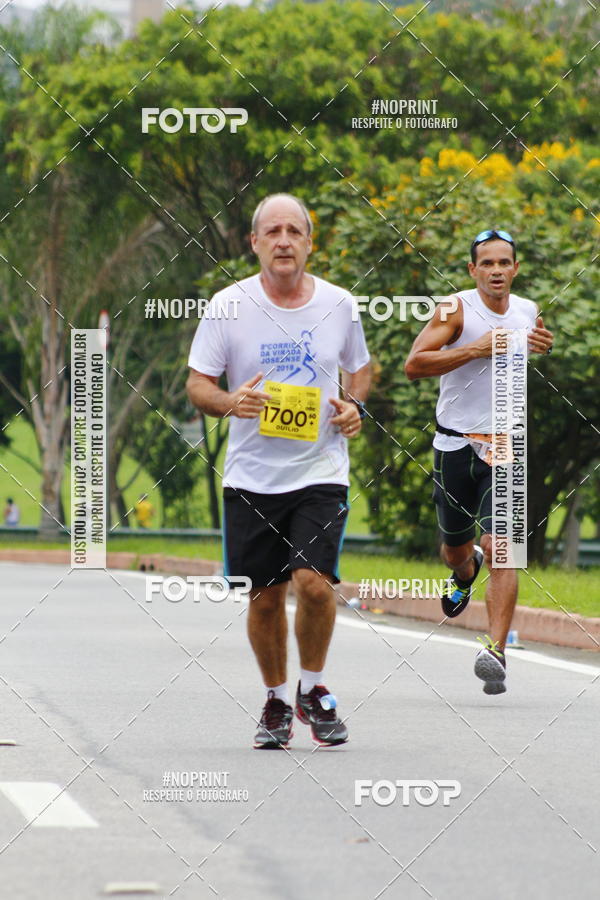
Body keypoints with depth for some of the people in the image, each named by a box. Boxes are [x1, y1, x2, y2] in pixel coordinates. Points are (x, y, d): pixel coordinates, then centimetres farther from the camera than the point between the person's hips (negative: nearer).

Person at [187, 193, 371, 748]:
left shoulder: (339, 304, 2)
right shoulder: (228, 306, -3)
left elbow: (360, 367, 19)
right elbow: (198, 384, 2)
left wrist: (355, 405, -1)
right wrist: (230, 402, -19)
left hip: (321, 472, 0)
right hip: (251, 476, 0)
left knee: (313, 582, -17)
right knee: (265, 597, 5)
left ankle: (314, 689, 7)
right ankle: (277, 701, 27)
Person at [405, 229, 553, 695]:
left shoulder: (527, 311, 6)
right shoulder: (456, 308, -9)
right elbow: (414, 364, -20)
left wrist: (540, 345, 7)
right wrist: (477, 348, -24)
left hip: (505, 447, 1)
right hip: (456, 443, -1)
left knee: (500, 548, -17)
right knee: (455, 548, 16)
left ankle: (496, 652, -22)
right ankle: (465, 573, 55)